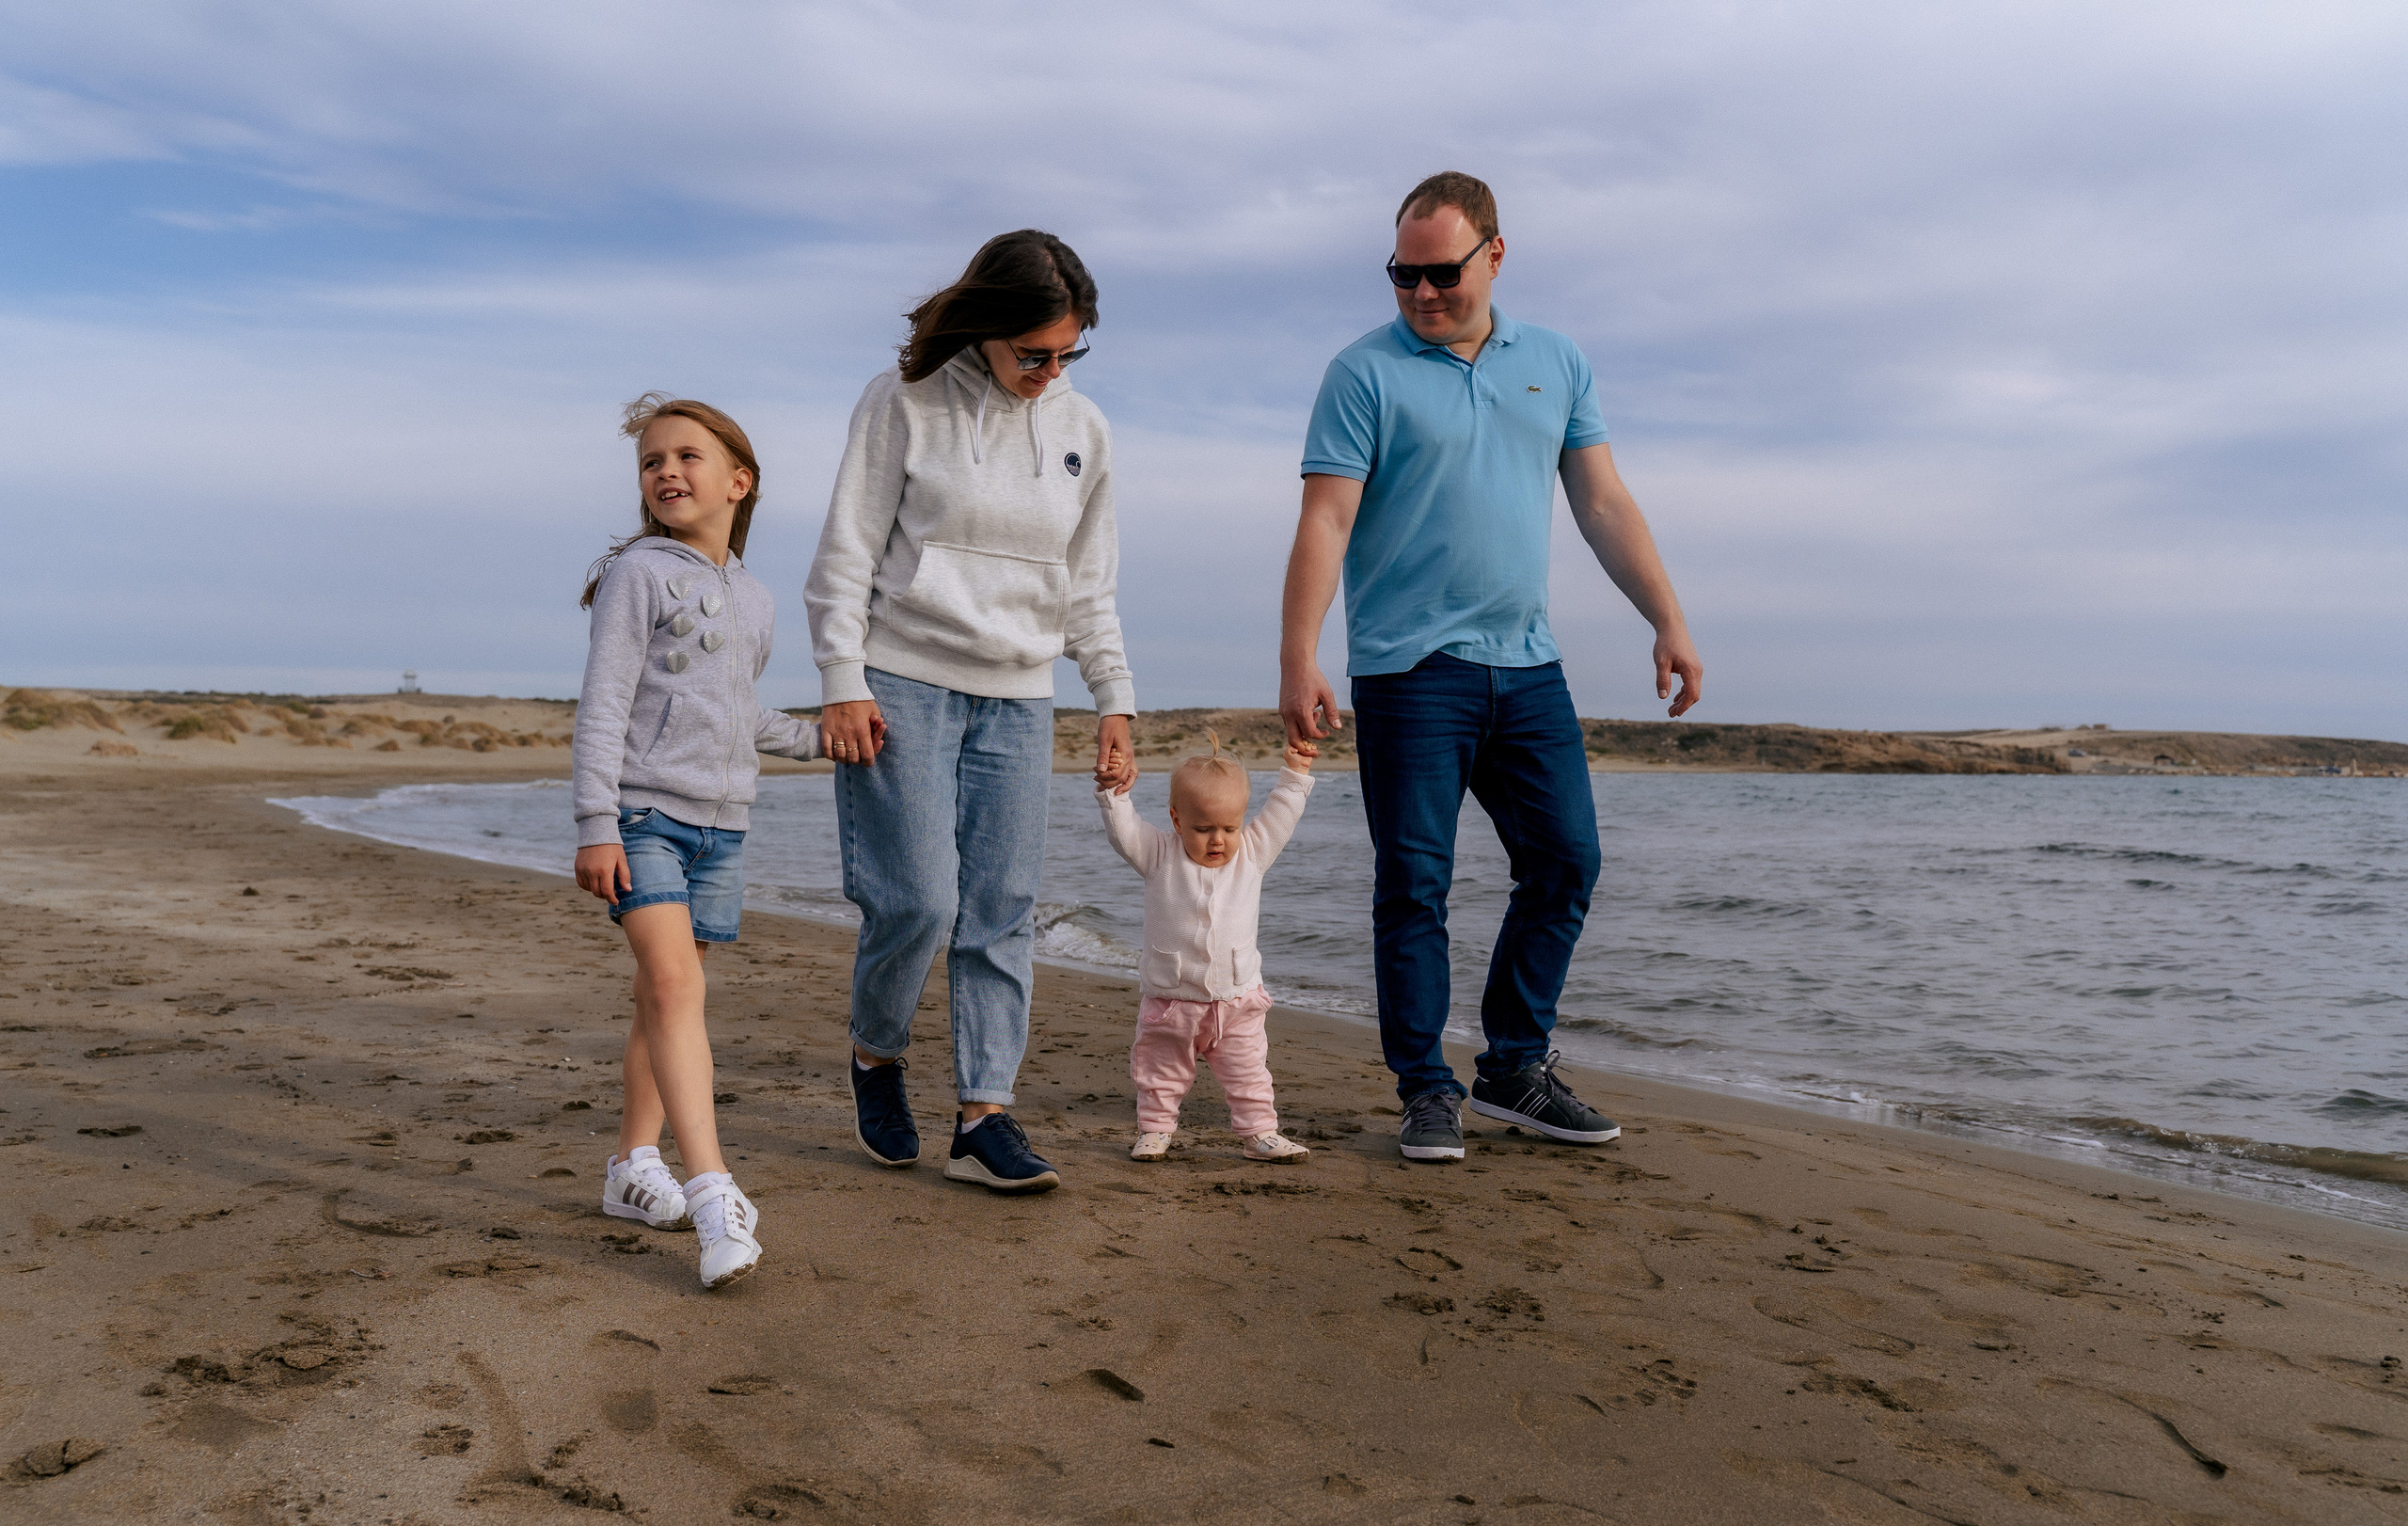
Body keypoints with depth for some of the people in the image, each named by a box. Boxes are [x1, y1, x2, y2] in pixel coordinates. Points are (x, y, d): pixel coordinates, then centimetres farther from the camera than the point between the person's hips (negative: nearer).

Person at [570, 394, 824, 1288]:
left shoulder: (755, 602, 16)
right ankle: (713, 1194, -25)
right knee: (673, 985, -19)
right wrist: (596, 824, -16)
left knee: (665, 998, 11)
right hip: (643, 812, -6)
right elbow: (603, 704, -10)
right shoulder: (639, 574, -4)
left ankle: (633, 1166, 23)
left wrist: (814, 737, 28)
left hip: (719, 822, 6)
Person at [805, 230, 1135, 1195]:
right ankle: (874, 1058, 18)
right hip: (902, 685, -4)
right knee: (917, 898, -10)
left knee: (1003, 910, -1)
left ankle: (983, 1118, 5)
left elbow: (1088, 585, 17)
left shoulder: (1083, 430, 11)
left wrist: (1115, 696, 11)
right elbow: (846, 555, -2)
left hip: (1017, 700, 4)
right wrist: (843, 683, -9)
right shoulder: (903, 403, -2)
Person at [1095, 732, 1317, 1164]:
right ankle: (1155, 1129, 26)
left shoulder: (1252, 853, 0)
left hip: (1237, 999, 1)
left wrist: (1294, 774, -3)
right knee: (1160, 1072, 11)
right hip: (1169, 998, -1)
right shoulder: (1160, 855, -7)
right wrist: (1114, 791, -30)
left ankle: (1260, 1132, 19)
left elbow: (1280, 816, 2)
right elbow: (1123, 831, -17)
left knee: (1249, 1072, 9)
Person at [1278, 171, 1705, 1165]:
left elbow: (1604, 503, 14)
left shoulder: (1558, 365, 13)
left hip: (1526, 664, 5)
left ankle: (1515, 1068, 19)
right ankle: (1428, 1091, 8)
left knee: (1565, 861, 5)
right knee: (1414, 884, -3)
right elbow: (1325, 523, -8)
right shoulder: (1366, 373, -2)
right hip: (1410, 666, -5)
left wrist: (1668, 621, 7)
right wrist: (1297, 661, -17)